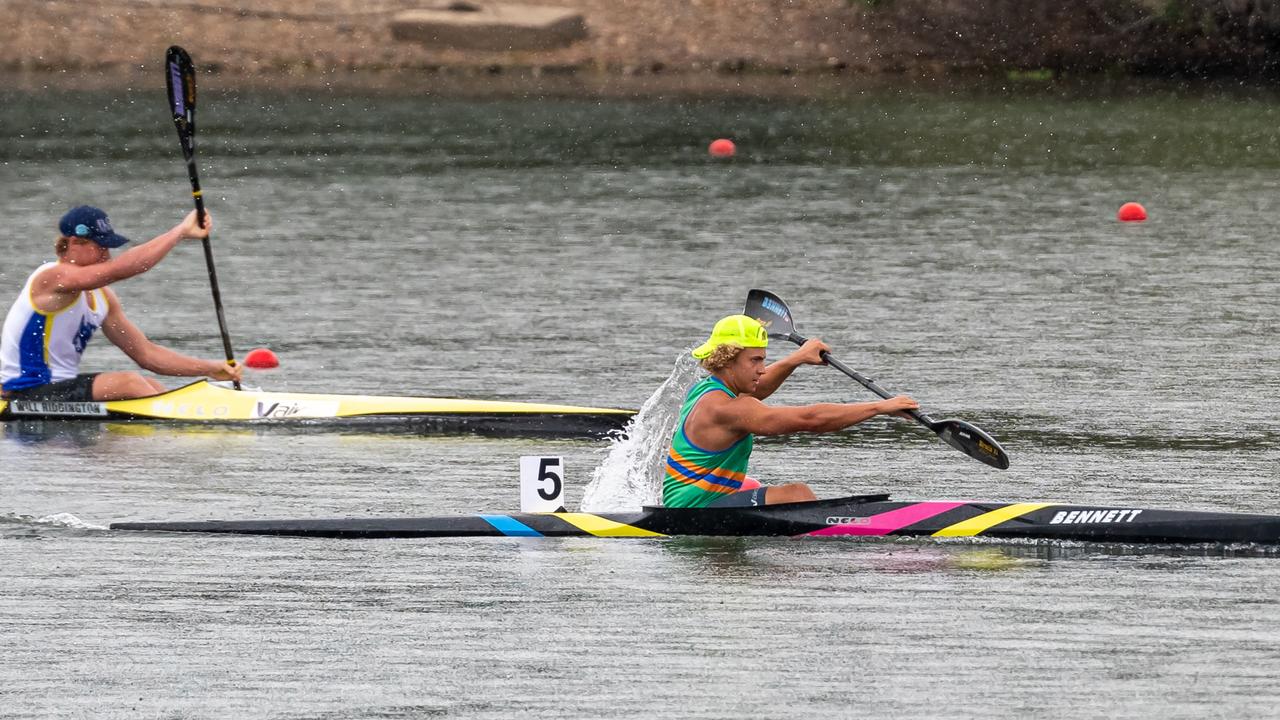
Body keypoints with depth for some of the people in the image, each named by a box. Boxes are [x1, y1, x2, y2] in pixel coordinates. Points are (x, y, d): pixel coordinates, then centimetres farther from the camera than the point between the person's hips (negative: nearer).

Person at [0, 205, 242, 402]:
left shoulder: (101, 297, 11)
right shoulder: (53, 278, -17)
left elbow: (145, 353, 12)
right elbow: (122, 268, -30)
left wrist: (210, 369, 3)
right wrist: (182, 231, -25)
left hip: (59, 388, 10)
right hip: (27, 395, -10)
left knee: (150, 388, 4)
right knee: (128, 383, -21)